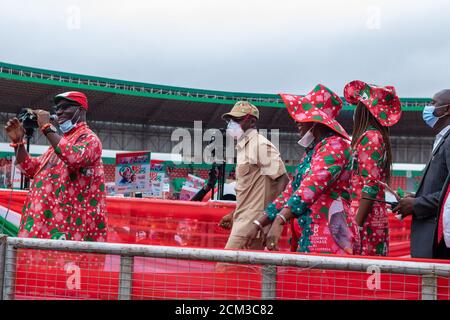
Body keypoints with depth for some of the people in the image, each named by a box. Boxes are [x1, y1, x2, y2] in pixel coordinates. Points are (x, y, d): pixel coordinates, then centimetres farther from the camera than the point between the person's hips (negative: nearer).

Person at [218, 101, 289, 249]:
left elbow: (282, 180, -17)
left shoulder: (260, 145, -12)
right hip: (244, 218, 9)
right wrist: (233, 215, 25)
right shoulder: (242, 146, 18)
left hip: (252, 220, -9)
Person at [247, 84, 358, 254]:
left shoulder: (334, 145, -7)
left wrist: (280, 221, -31)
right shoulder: (311, 151, 22)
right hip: (306, 237, 8)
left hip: (326, 238, -8)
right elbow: (291, 192, 24)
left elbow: (313, 185, -22)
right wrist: (259, 223, 18)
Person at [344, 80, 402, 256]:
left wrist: (356, 224, -19)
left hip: (365, 216, -9)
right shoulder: (377, 136, 17)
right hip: (377, 215, 9)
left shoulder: (369, 137, -9)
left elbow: (371, 185, -17)